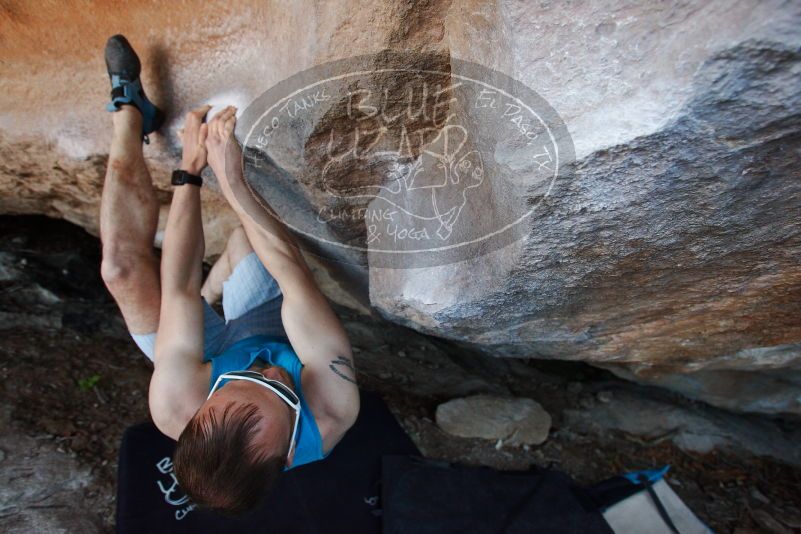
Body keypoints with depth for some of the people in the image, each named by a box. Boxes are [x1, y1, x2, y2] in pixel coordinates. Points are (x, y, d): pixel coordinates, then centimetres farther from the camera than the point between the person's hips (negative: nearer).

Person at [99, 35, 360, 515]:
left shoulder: (176, 407, -43)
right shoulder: (334, 412, -45)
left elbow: (179, 290, -34)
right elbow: (295, 273, -42)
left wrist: (190, 170, -28)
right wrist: (232, 179, -43)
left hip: (221, 353, 0)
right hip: (277, 332, 1)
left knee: (123, 263, -17)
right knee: (244, 238, -18)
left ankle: (130, 110, 10)